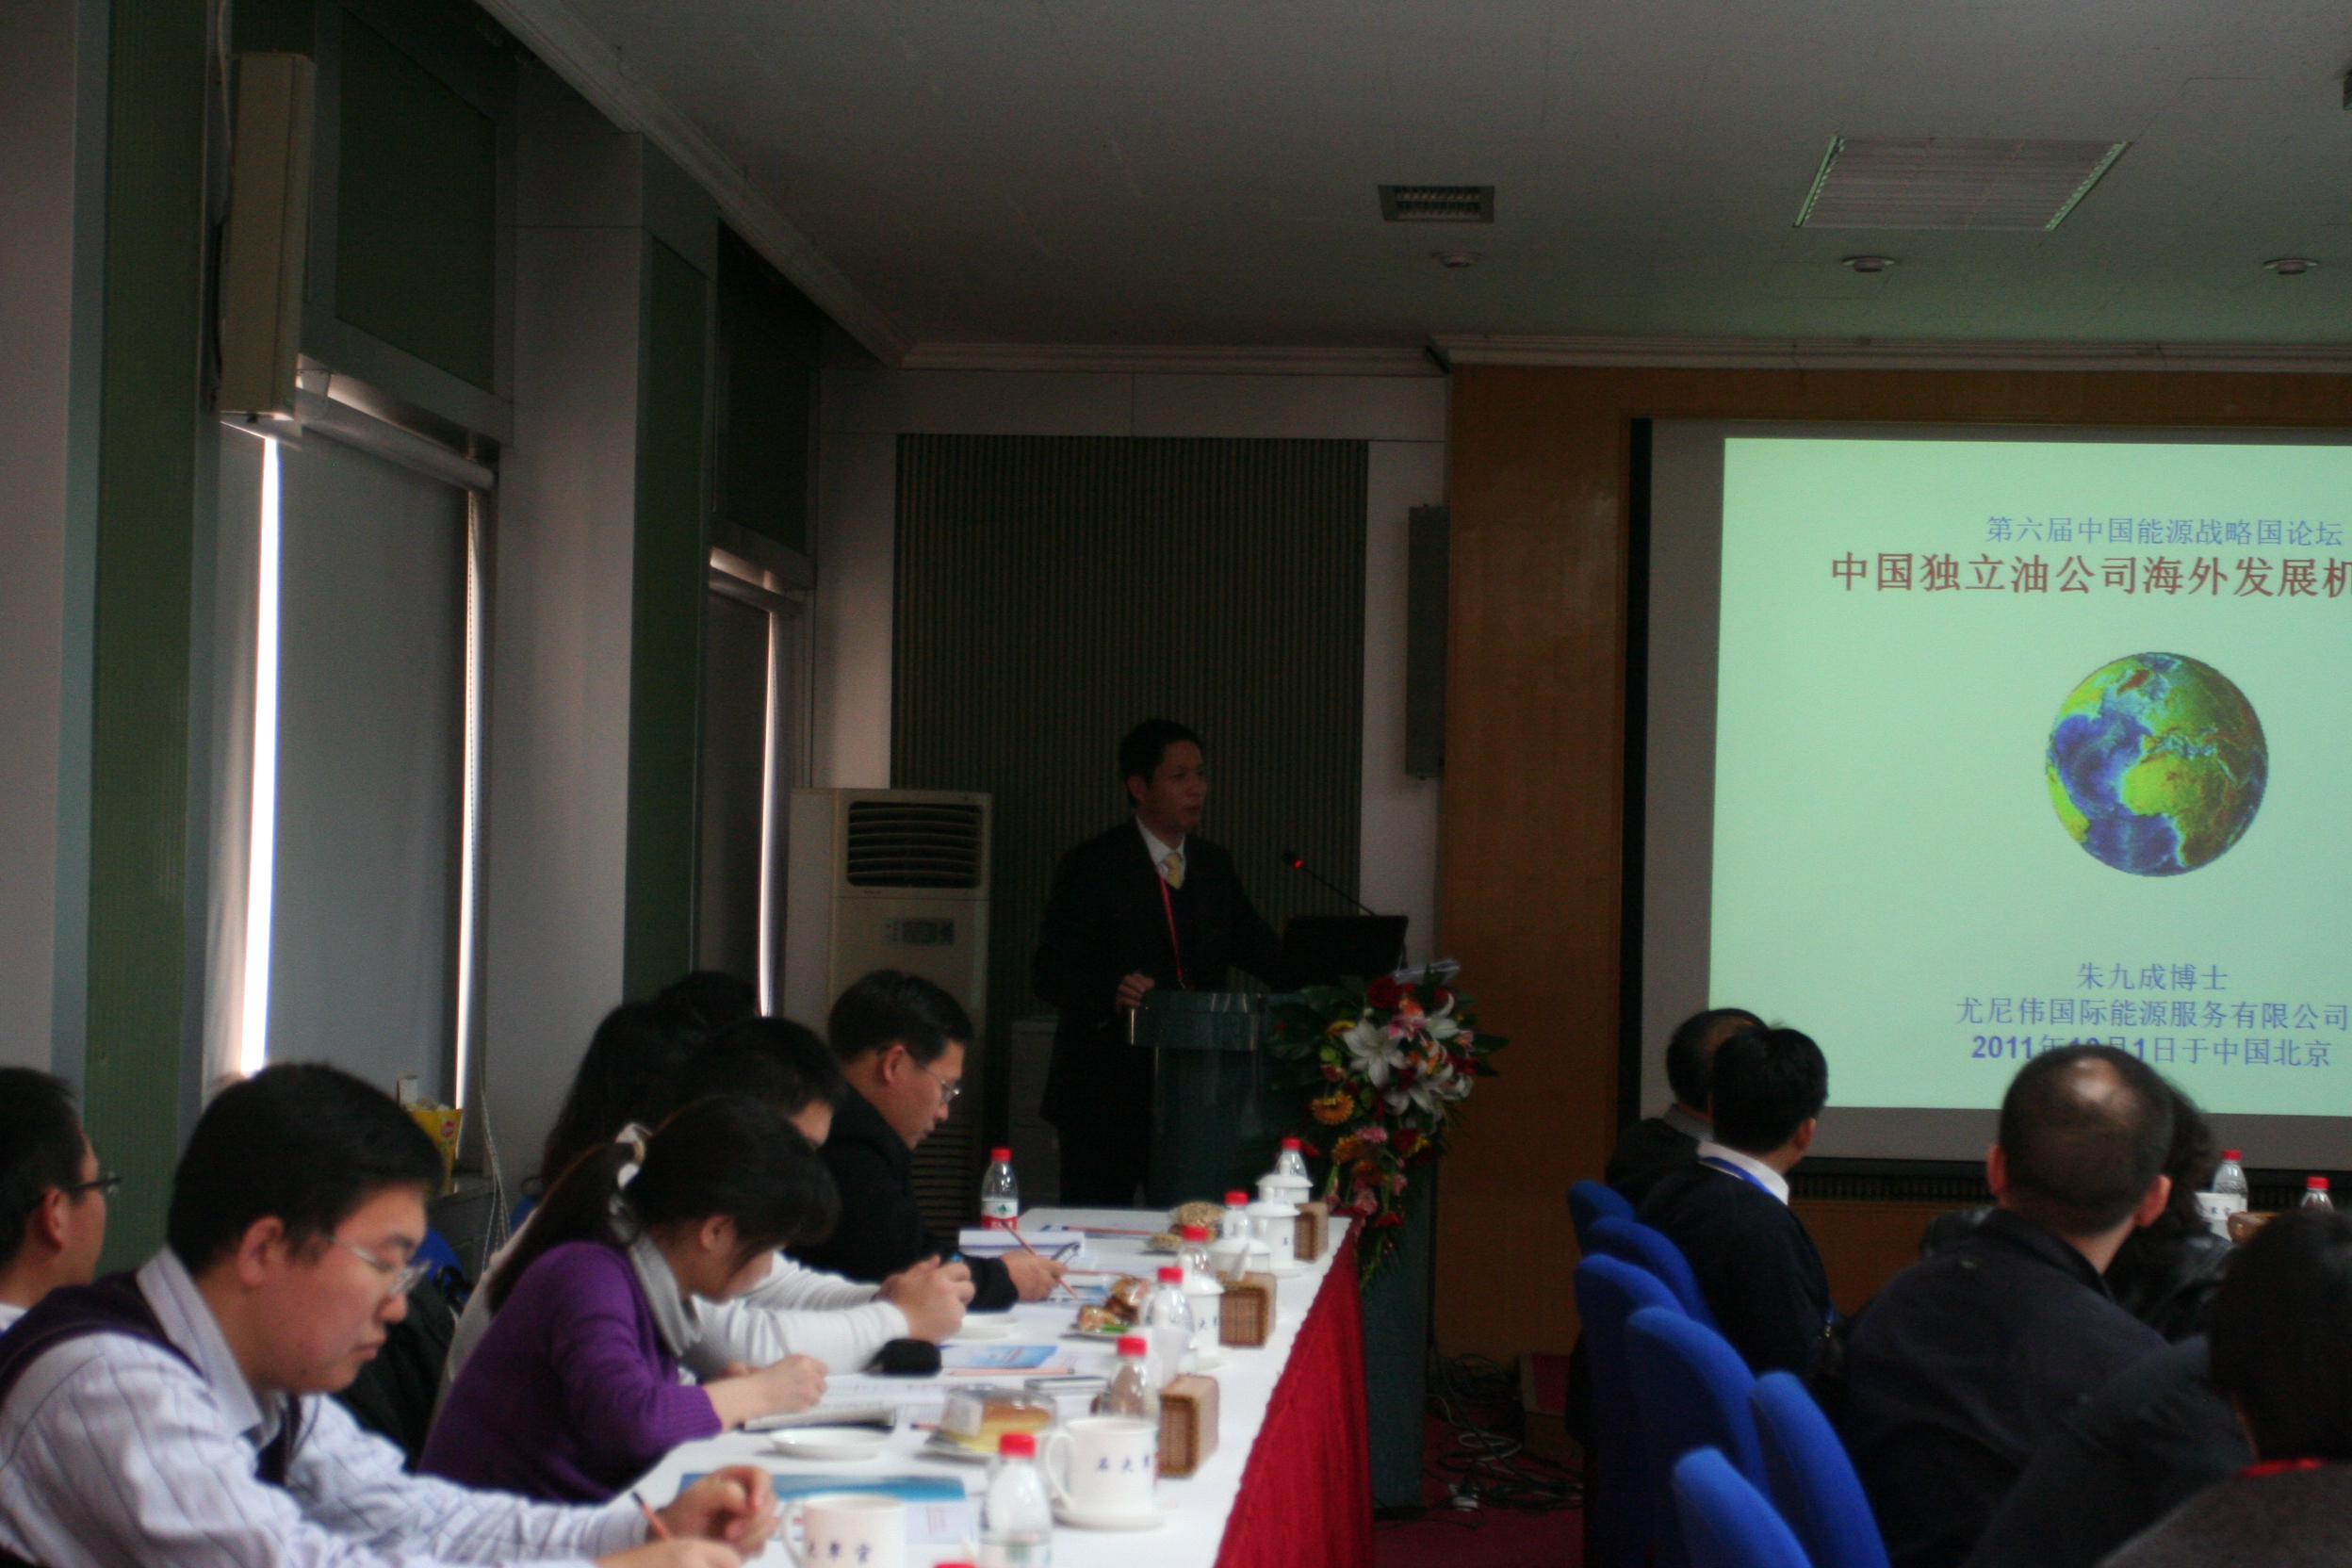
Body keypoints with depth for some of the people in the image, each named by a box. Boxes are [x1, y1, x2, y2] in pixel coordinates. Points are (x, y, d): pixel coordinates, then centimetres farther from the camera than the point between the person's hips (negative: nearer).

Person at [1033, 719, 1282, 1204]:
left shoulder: (1214, 866, 13)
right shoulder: (1091, 867, -4)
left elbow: (1260, 949, 12)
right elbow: (1050, 970, -9)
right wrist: (1109, 995, -29)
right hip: (1108, 1090, -5)